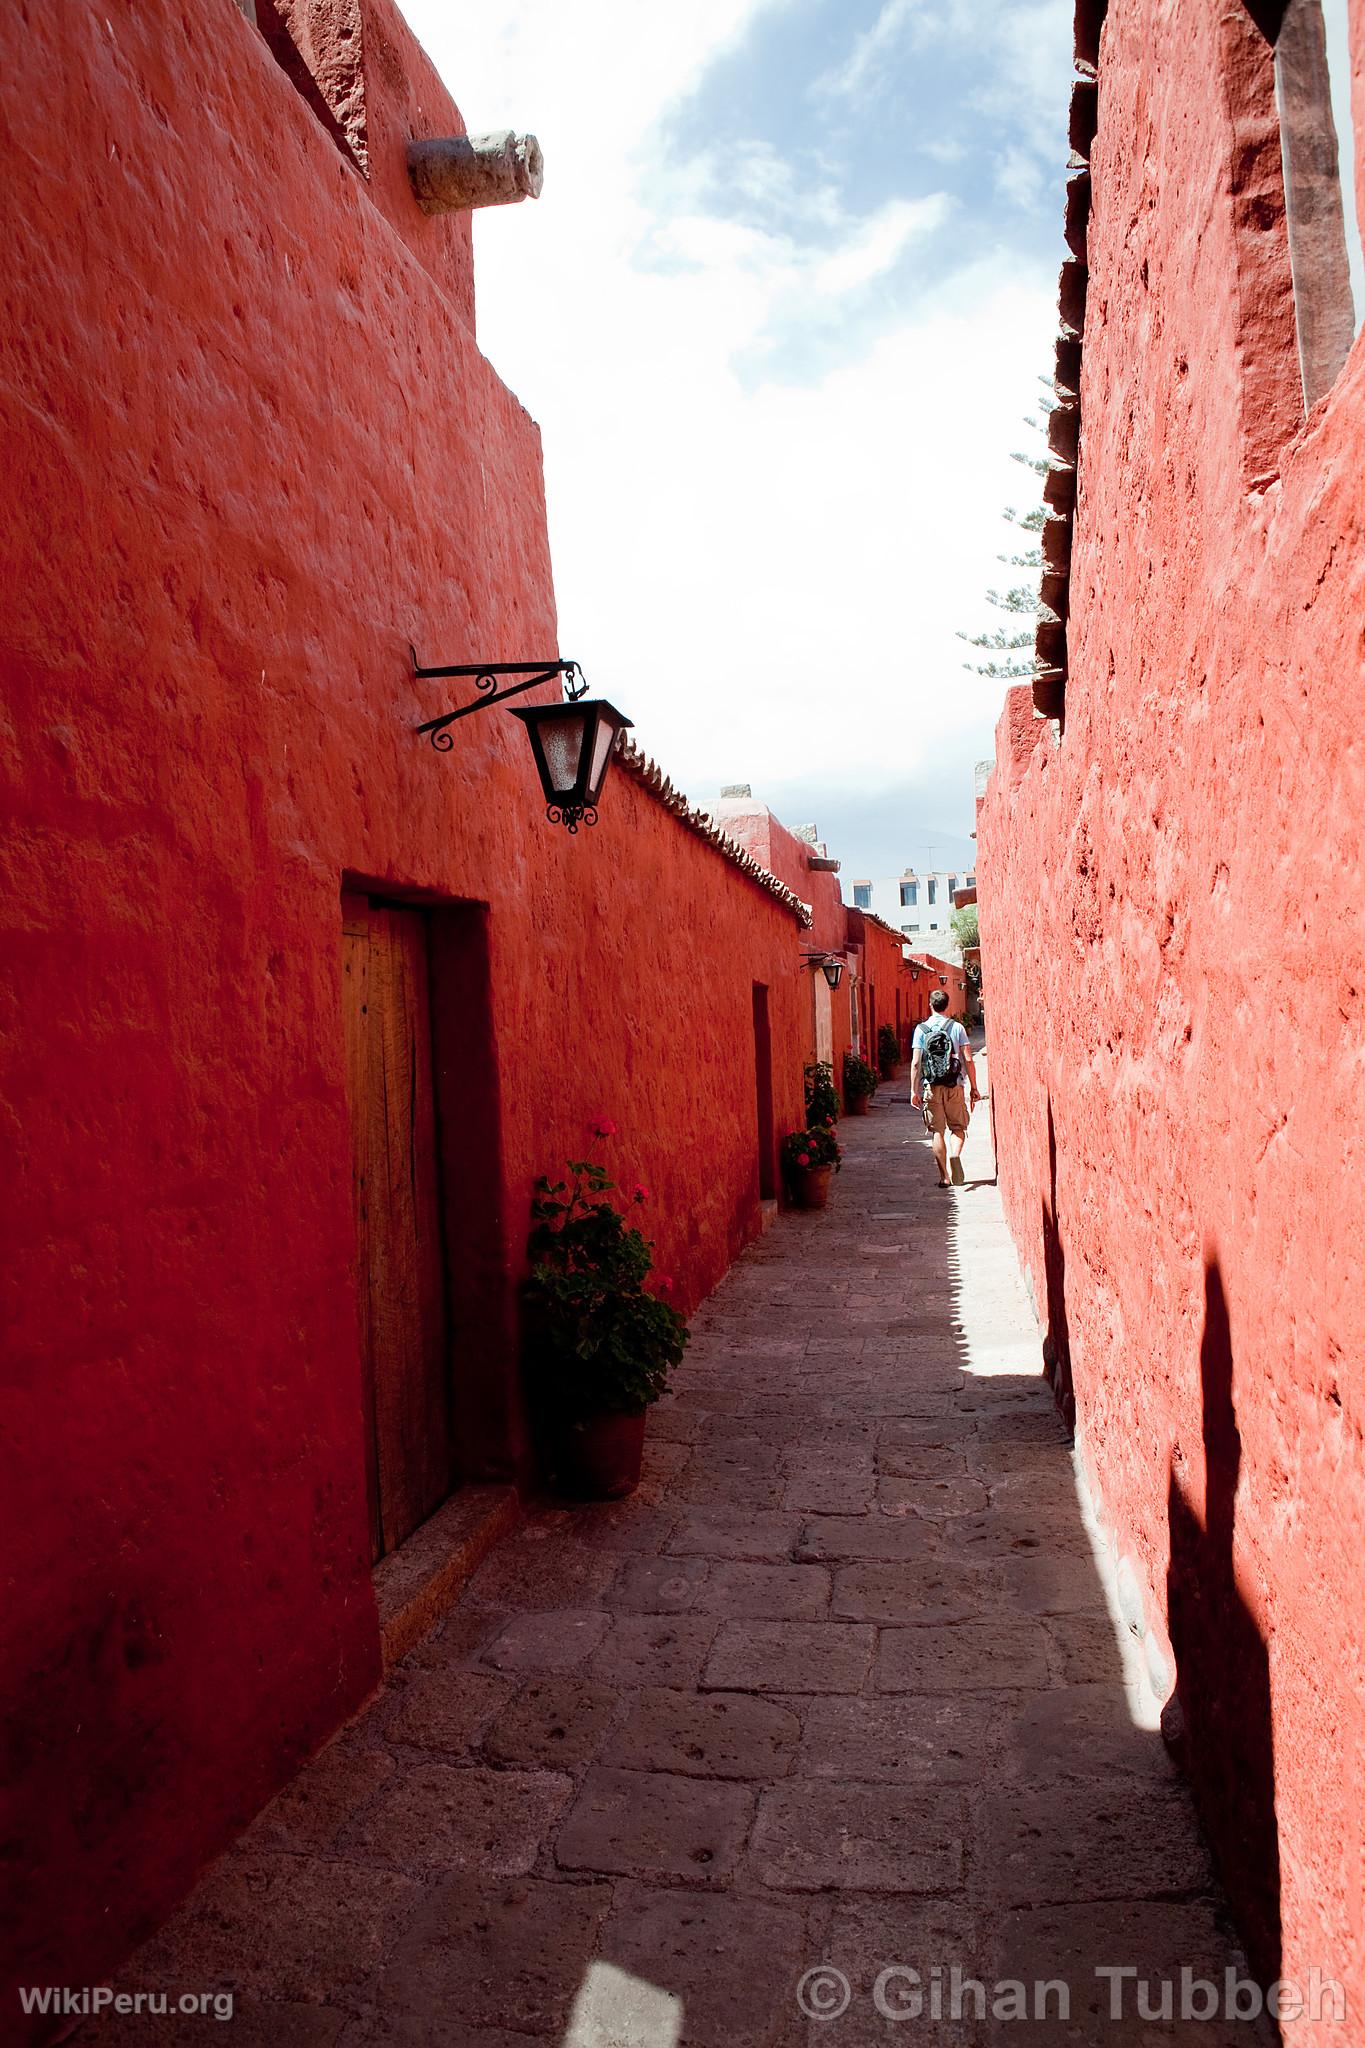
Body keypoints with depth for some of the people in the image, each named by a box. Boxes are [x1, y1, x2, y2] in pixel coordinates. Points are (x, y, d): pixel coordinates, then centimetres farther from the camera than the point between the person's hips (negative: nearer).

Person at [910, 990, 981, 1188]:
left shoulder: (921, 1029, 0)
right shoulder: (956, 1027, 0)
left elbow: (915, 1062, -4)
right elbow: (968, 1060, -2)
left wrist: (914, 1090, 2)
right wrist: (974, 1087, 5)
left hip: (932, 1087, 0)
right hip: (954, 1086, 0)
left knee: (937, 1131, 6)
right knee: (957, 1127, 12)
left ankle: (944, 1177, 6)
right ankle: (955, 1156, -17)